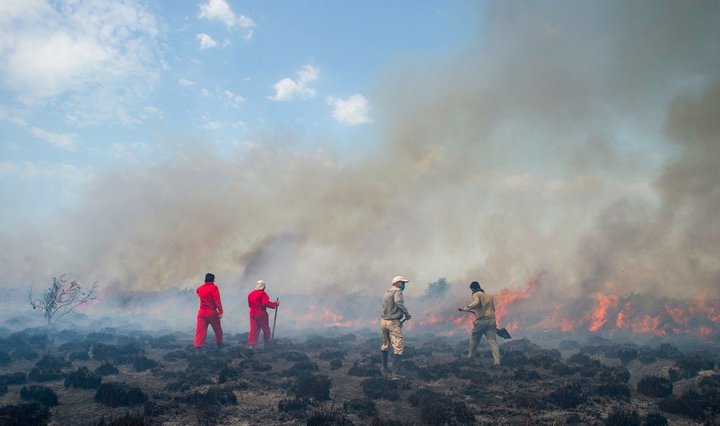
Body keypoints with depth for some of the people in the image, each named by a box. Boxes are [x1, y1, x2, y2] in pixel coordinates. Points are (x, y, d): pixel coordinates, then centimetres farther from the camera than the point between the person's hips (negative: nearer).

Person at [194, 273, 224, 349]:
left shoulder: (200, 288, 6)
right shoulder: (214, 287, -10)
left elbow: (197, 291, 33)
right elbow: (217, 300, -17)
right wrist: (220, 311, -18)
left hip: (202, 312, 4)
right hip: (212, 312, -4)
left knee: (200, 330, -1)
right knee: (217, 329, 15)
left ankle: (198, 346, -12)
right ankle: (219, 345, 28)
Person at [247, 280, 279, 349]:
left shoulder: (251, 294, 8)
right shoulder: (262, 293, -14)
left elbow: (249, 304, 15)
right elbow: (266, 303, -23)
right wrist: (275, 304, -14)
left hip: (252, 313, 6)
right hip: (261, 313, -6)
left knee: (254, 329, 6)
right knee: (265, 328, 10)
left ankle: (251, 344, -3)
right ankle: (267, 342, 20)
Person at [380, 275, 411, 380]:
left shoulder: (387, 292, 16)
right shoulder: (397, 291, -10)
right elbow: (398, 302, -31)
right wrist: (407, 314, -23)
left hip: (383, 321, 8)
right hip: (393, 323, -8)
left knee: (386, 345, 24)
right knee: (398, 348, -5)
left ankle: (384, 367, 38)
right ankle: (395, 374, -11)